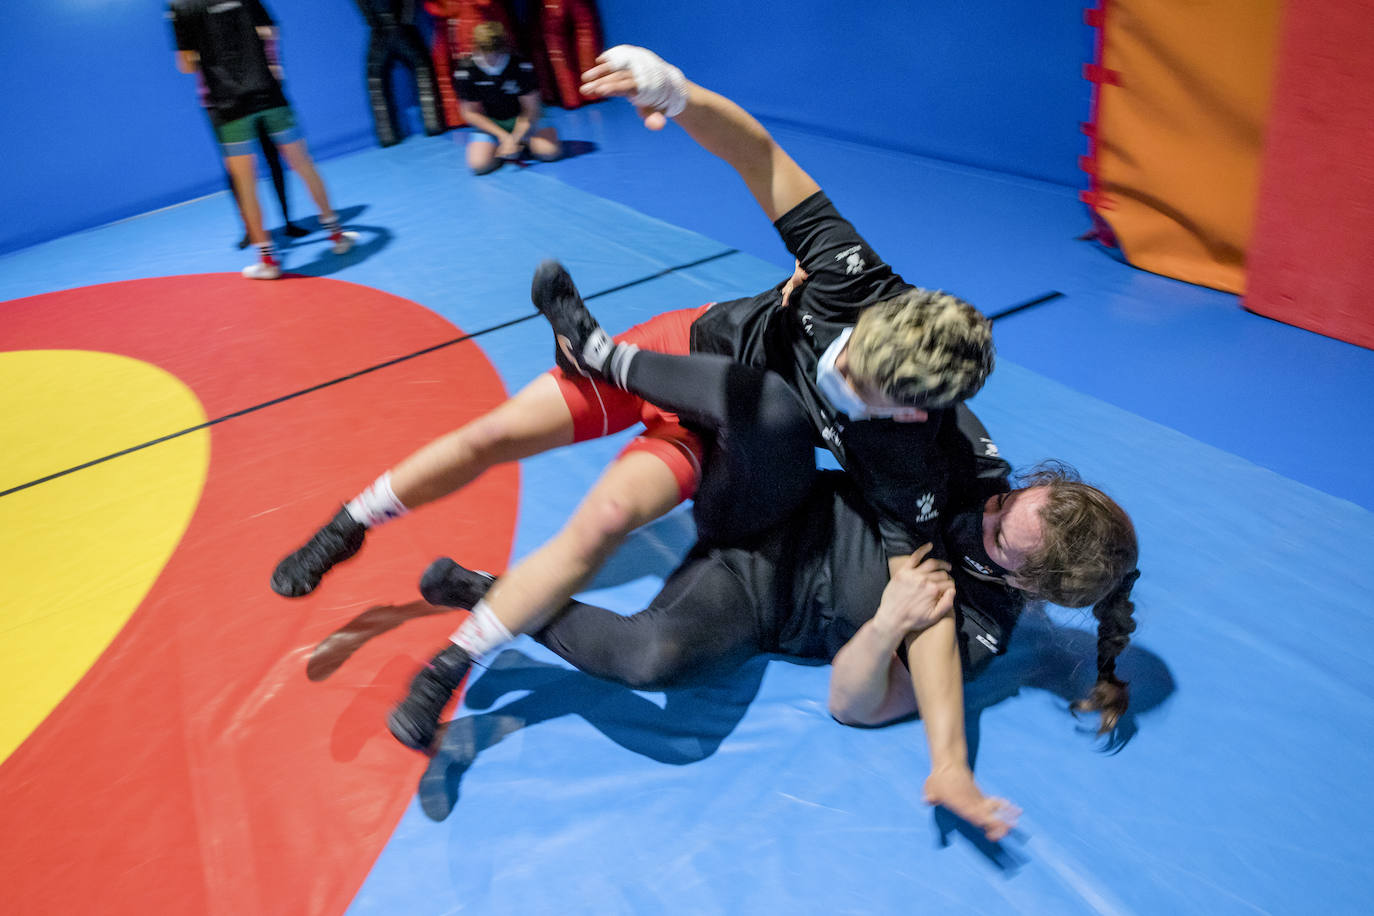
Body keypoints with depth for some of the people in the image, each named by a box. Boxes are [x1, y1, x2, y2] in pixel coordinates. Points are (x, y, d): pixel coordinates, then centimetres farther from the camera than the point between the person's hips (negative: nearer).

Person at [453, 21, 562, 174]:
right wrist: (504, 136, -19)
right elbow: (471, 113, -11)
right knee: (479, 165, -25)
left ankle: (523, 143, 10)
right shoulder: (465, 72, -18)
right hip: (488, 123, 0)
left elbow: (530, 109, -12)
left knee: (549, 151, -24)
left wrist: (515, 139, -23)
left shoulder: (522, 66, -19)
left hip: (521, 120, 0)